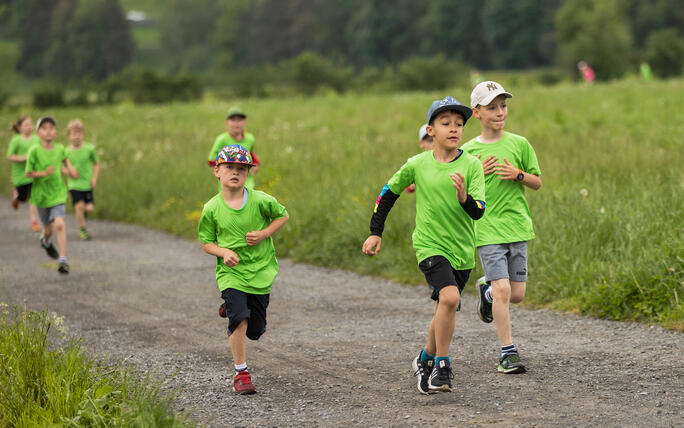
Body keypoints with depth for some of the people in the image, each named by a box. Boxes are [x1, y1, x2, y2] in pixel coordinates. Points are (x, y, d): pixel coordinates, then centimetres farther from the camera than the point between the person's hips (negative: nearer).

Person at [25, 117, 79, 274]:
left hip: (58, 194, 1)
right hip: (41, 194, -1)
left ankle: (63, 260, -15)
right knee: (48, 228, 15)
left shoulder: (60, 148, -4)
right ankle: (45, 240, 52)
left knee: (59, 224, -18)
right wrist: (44, 173, -26)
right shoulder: (35, 151, -15)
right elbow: (28, 173, -12)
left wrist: (69, 168, 2)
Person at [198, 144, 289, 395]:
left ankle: (231, 309, 40)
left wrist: (264, 234, -8)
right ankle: (241, 374, -5)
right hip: (230, 272, -1)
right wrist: (223, 252, -17)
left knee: (255, 330, 7)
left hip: (261, 271, 1)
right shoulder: (212, 209, -6)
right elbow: (206, 243, 3)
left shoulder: (260, 201, -8)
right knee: (240, 320, -19)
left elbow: (283, 216, 8)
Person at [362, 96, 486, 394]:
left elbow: (478, 212, -11)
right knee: (449, 297, -24)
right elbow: (389, 192, 11)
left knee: (445, 311, 14)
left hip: (462, 250, 3)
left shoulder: (472, 165, -5)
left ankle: (426, 360, 39)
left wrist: (465, 198, -32)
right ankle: (442, 366, -12)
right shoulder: (417, 165, -4)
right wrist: (375, 232, 11)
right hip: (429, 244, -3)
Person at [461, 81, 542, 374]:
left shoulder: (519, 144, 5)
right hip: (487, 229, -2)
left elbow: (537, 183, 11)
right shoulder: (467, 152, 1)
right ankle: (508, 353, -2)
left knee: (517, 294, 4)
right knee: (503, 290, -13)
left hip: (517, 226, 3)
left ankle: (487, 291, 38)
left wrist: (517, 175, -9)